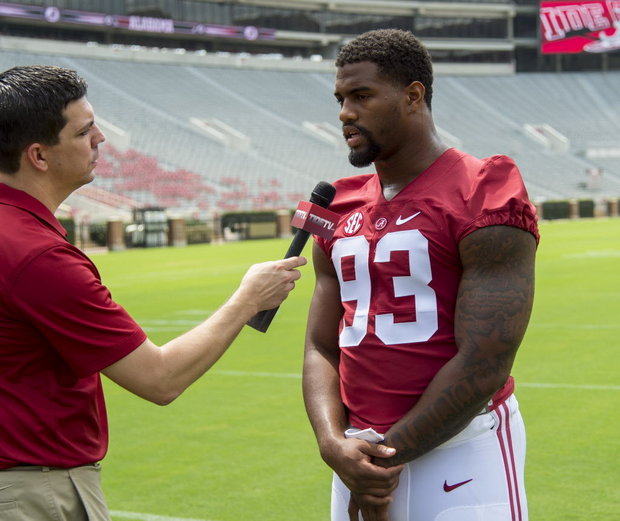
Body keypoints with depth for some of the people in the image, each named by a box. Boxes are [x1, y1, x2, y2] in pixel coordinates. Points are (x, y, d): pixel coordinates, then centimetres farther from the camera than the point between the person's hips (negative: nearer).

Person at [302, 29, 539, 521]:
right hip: (360, 452, 6)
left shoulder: (483, 200, -10)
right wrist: (333, 443, -8)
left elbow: (484, 364, -15)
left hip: (460, 446, -6)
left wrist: (389, 456, -10)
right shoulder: (341, 213, 11)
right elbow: (322, 348, 11)